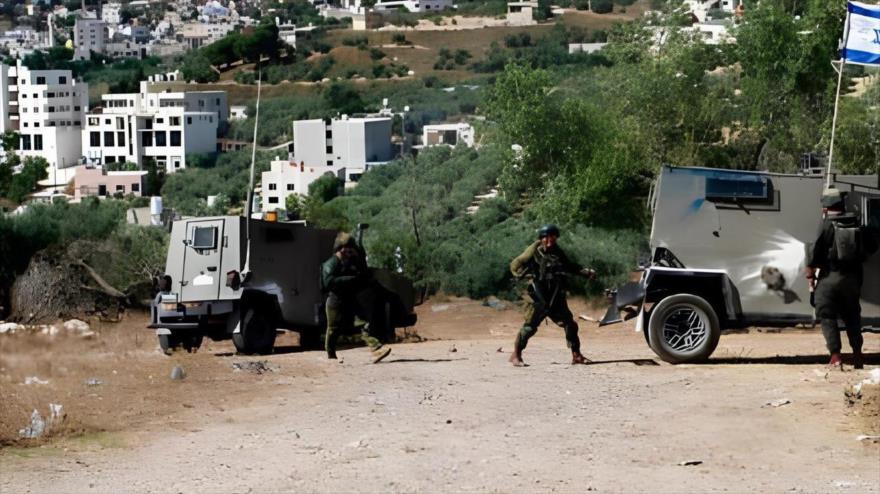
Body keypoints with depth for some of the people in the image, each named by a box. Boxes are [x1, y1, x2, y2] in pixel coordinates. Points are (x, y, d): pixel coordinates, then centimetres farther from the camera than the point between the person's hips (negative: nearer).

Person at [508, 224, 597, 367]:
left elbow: (569, 266, 24)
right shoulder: (534, 252, -6)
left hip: (556, 297, 6)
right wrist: (527, 274, -20)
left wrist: (586, 272, 13)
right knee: (529, 326, -8)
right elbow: (515, 265, -4)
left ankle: (576, 355, 14)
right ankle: (516, 356, 3)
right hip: (539, 298, -6)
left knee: (570, 324, 4)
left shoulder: (557, 252, 10)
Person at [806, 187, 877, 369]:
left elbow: (815, 252, -15)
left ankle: (835, 356, -9)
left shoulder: (827, 225, -11)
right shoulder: (855, 224, 3)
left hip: (829, 278, -5)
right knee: (852, 316, 18)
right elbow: (871, 247, 12)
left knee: (827, 317, 1)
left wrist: (810, 274, -4)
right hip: (853, 277, 5)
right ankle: (857, 355, 22)